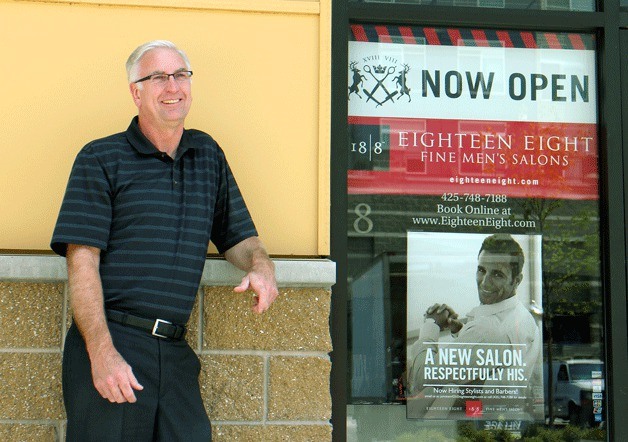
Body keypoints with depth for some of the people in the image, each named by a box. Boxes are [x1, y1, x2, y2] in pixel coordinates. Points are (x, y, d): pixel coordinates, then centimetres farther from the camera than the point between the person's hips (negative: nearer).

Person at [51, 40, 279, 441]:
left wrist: (260, 264, -3)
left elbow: (237, 236, 21)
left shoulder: (208, 156, 15)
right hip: (110, 346, -4)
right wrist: (102, 352, -18)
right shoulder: (101, 159, 0)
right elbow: (82, 261, -8)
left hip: (176, 354, 4)